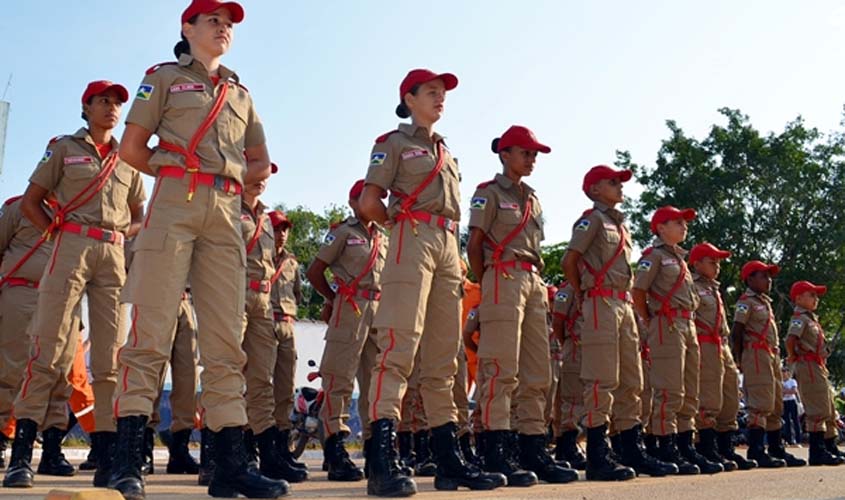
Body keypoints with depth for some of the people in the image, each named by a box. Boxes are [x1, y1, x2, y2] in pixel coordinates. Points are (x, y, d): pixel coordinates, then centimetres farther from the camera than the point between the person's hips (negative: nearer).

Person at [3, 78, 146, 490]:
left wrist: (121, 236, 4)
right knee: (49, 346, -10)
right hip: (72, 245, -3)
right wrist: (56, 232, -1)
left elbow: (138, 217, 23)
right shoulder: (64, 147, 11)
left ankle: (107, 452, 1)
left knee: (110, 355, -1)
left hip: (114, 255, 3)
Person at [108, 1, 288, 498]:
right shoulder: (165, 77, 14)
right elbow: (132, 148, 7)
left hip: (227, 214, 4)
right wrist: (175, 173, 6)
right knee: (152, 331, -11)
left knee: (226, 340, -3)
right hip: (175, 204, -4)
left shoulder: (241, 94, 25)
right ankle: (128, 457, -10)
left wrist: (229, 179, 10)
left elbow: (261, 162, 25)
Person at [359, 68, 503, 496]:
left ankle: (449, 460, 8)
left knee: (443, 356, 5)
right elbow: (369, 204, -2)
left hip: (448, 246, 7)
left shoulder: (447, 153, 26)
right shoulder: (393, 143, 7)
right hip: (412, 240, -7)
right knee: (400, 345, -18)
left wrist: (456, 252, 14)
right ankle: (382, 461, -23)